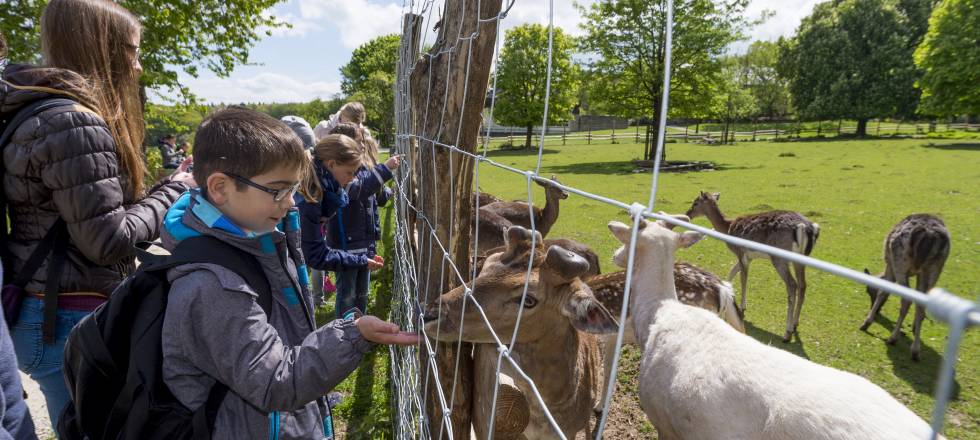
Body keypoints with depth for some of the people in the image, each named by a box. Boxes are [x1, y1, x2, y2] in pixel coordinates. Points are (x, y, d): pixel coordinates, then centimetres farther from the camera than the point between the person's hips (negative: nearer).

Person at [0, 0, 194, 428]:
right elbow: (107, 240, -21)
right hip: (71, 320, -10)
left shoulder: (34, 111, 11)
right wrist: (175, 190, -9)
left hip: (43, 310, 10)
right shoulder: (73, 122, -21)